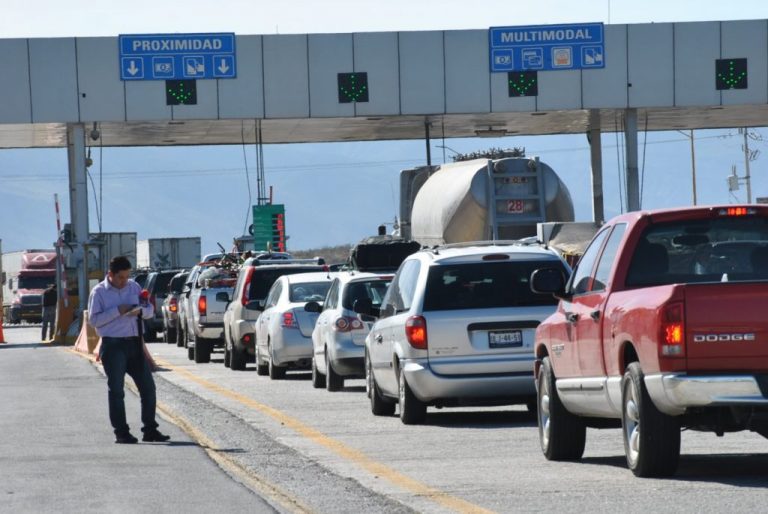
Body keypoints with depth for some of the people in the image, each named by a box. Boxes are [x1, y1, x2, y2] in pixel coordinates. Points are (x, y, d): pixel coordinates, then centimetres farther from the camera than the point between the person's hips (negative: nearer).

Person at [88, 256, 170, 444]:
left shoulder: (134, 287, 11)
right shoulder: (99, 292, -2)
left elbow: (150, 310, 12)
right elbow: (94, 319, -9)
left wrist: (140, 310, -10)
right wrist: (117, 311, -16)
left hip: (134, 343, 5)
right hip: (113, 345, -5)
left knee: (148, 387, 3)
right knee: (116, 390, -2)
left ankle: (150, 430, 10)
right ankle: (121, 432, 2)